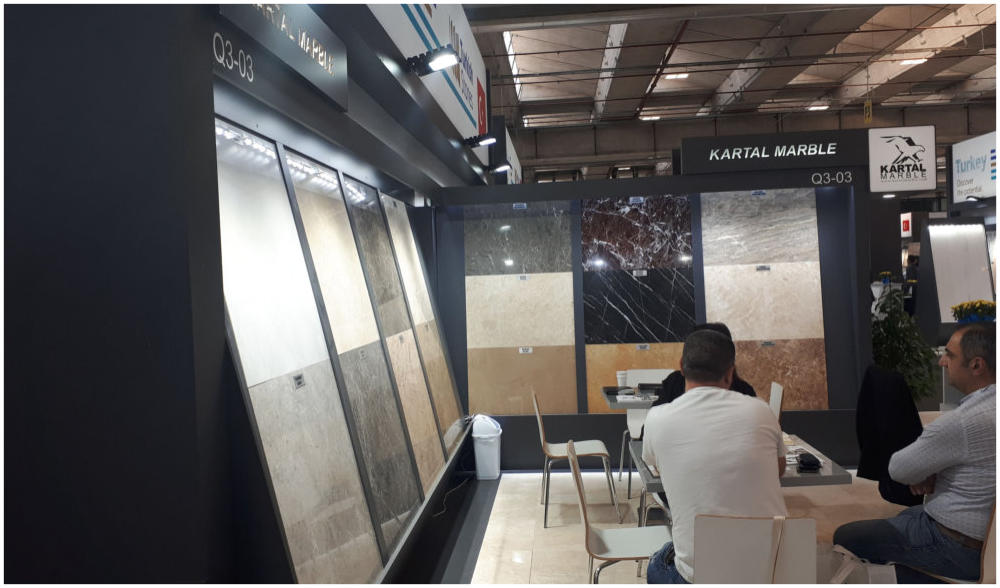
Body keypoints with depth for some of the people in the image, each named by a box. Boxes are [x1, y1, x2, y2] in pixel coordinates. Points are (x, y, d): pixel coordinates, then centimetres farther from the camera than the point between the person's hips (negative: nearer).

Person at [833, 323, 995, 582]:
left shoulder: (961, 422, -31)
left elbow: (898, 470, -19)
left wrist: (920, 473, 3)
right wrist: (926, 471, -4)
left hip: (960, 549, -9)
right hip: (989, 533, 9)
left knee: (844, 537, -1)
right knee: (904, 518, 34)